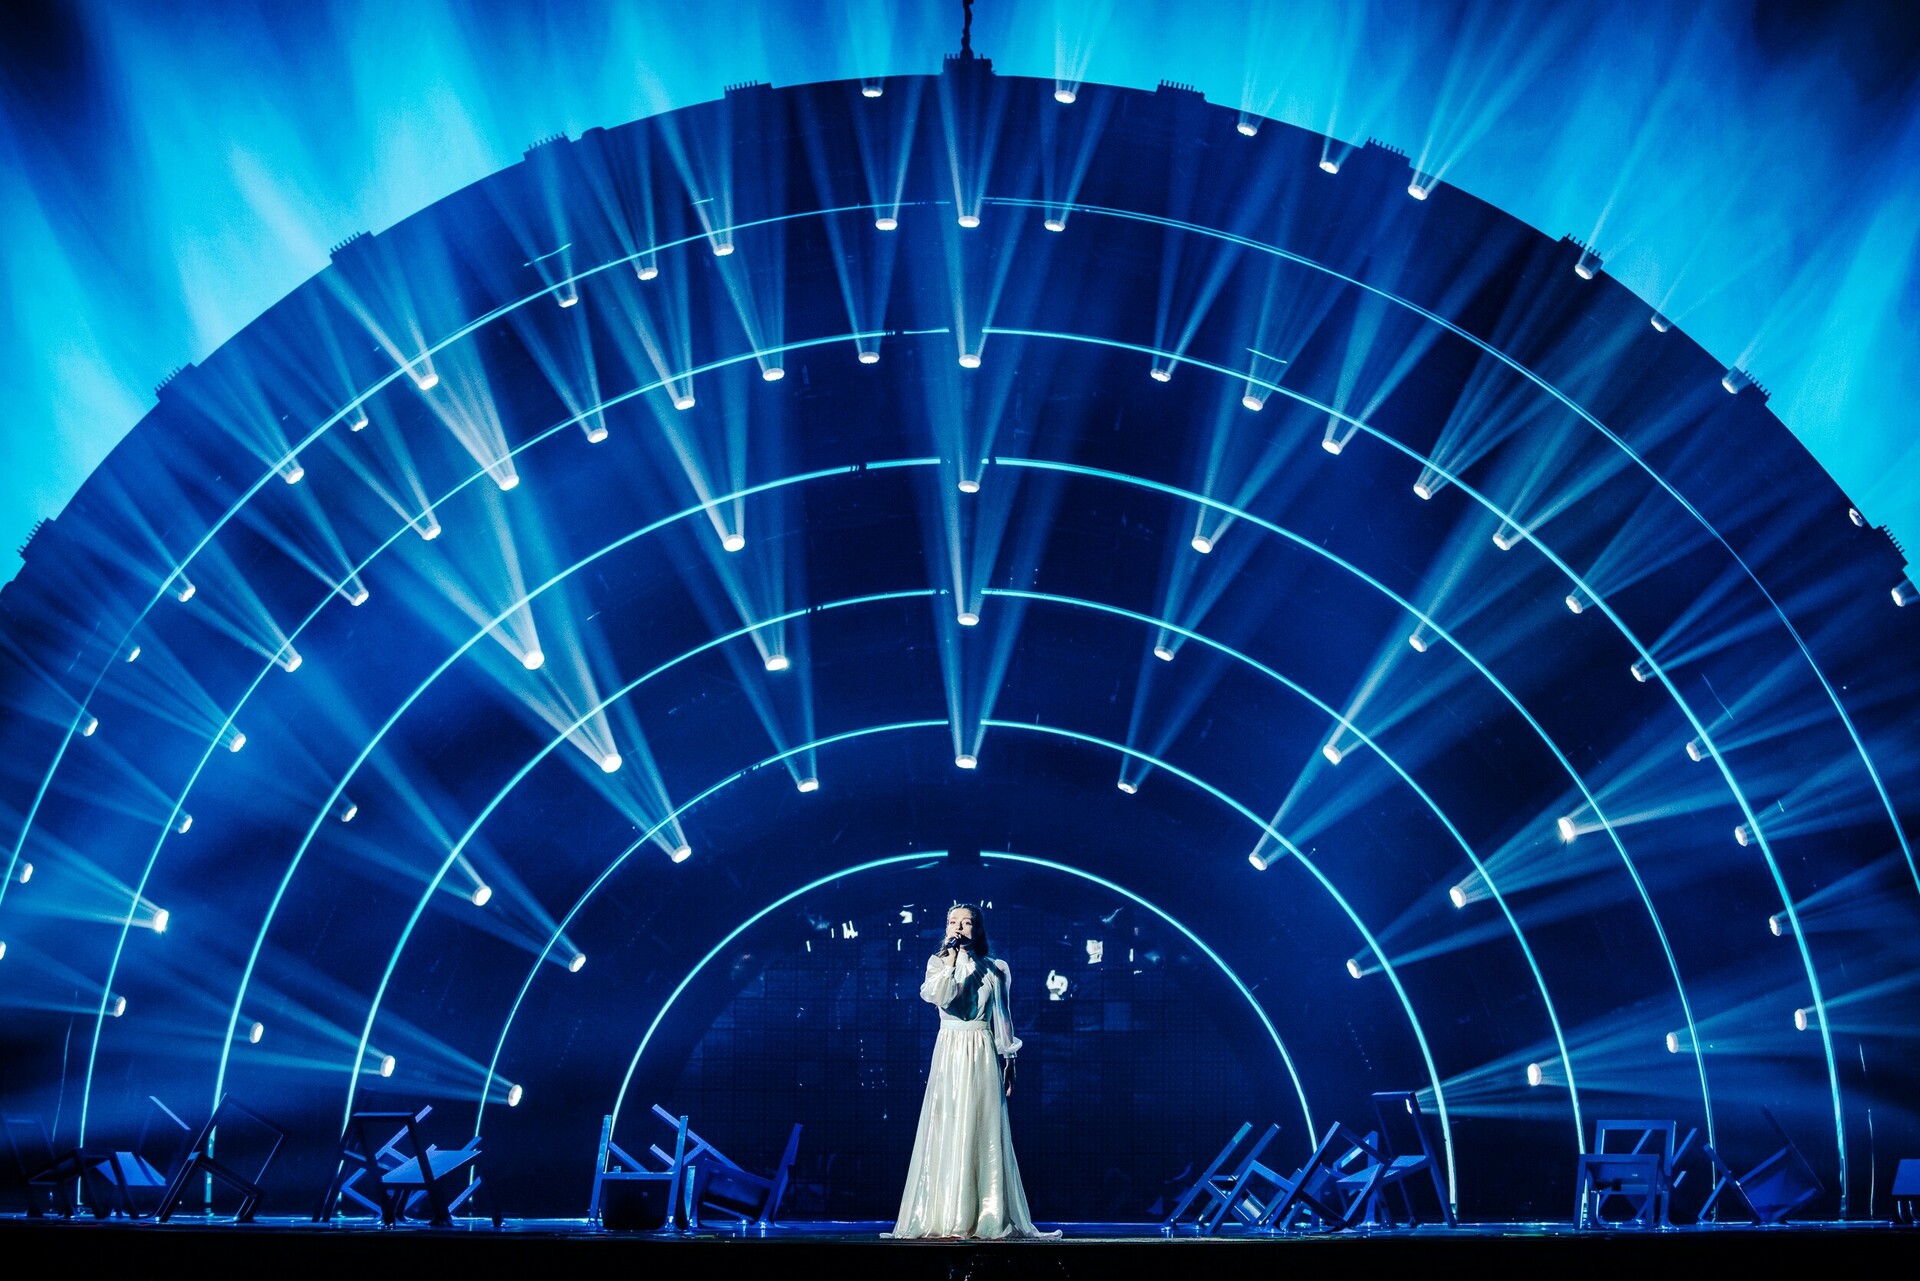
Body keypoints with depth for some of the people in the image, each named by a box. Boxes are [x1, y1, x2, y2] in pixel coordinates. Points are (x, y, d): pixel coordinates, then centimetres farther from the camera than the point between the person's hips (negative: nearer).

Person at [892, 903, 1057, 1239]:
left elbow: (1003, 1019, 8)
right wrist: (951, 960, -16)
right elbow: (938, 997, -14)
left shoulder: (995, 969, 7)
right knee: (947, 1132, -3)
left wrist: (1008, 1062, 4)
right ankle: (943, 1216, -1)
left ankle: (989, 1217, -1)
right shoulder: (938, 962, 6)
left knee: (983, 1133, -2)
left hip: (983, 1055, 0)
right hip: (949, 1051, 0)